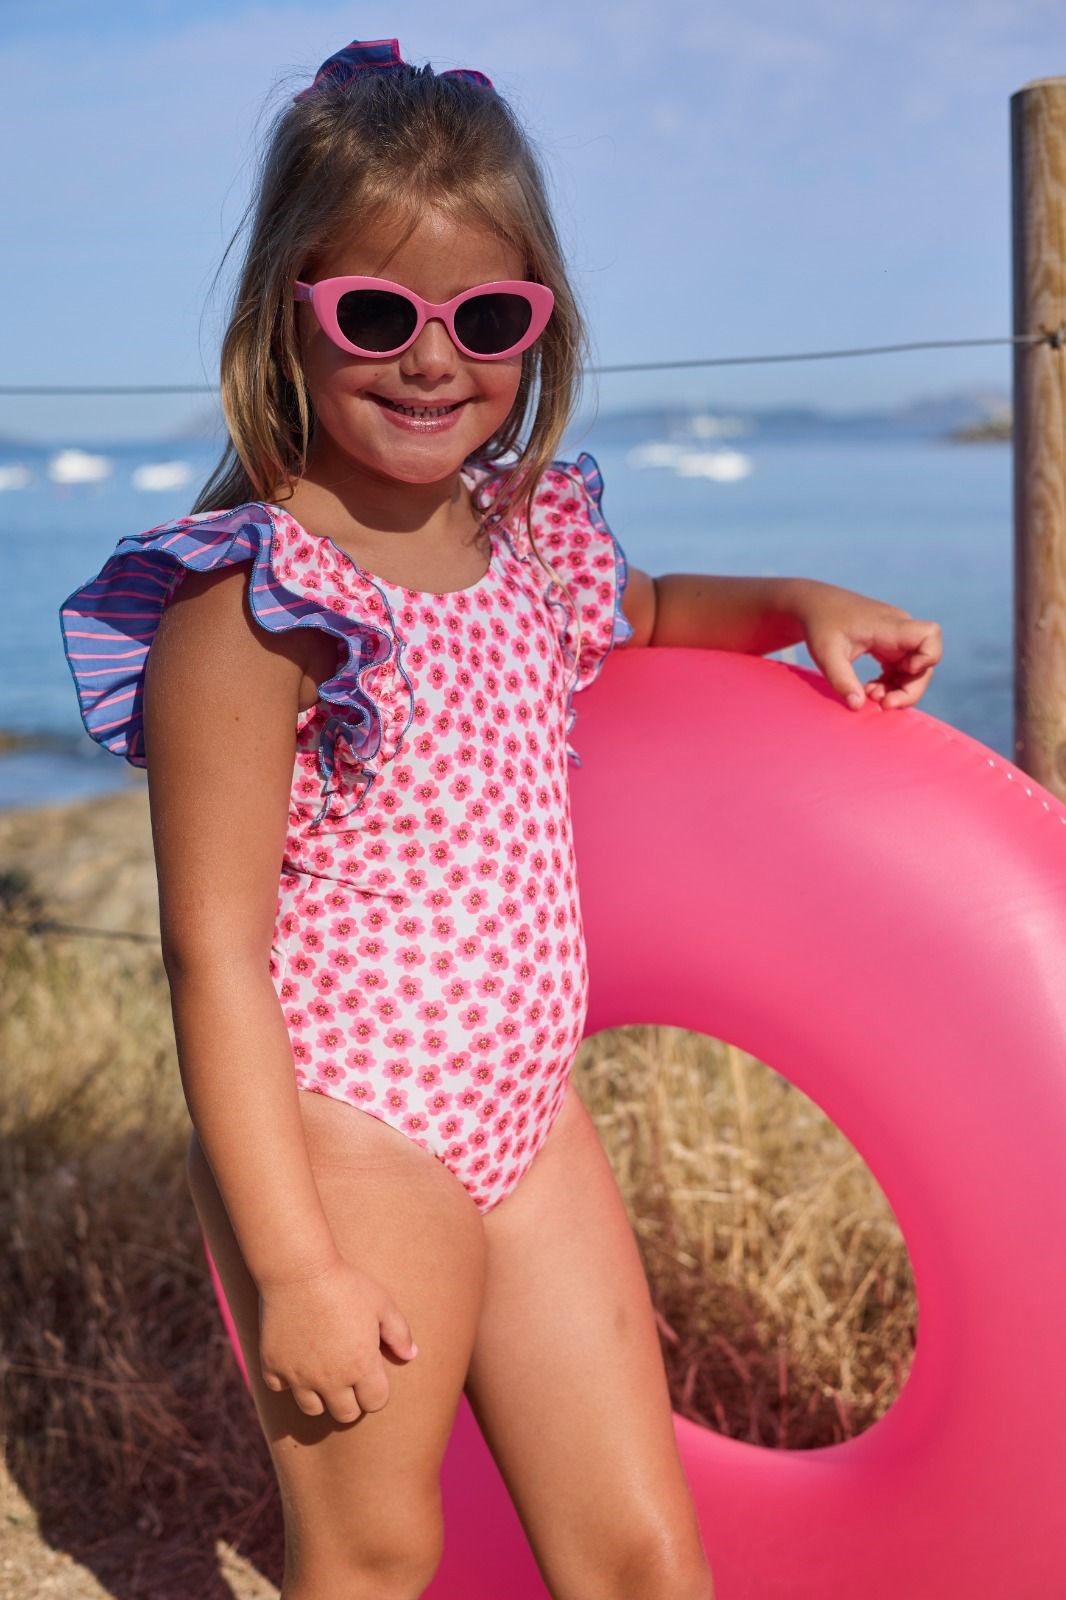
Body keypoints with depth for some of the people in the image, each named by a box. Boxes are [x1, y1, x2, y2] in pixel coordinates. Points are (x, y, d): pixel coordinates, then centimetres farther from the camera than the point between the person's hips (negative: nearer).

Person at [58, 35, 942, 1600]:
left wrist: (797, 605, 12)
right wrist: (292, 1267, -18)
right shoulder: (247, 598, -16)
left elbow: (635, 614, 32)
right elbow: (216, 953, -17)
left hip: (530, 1116, 7)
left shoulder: (531, 533, 6)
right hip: (341, 1138, -6)